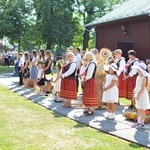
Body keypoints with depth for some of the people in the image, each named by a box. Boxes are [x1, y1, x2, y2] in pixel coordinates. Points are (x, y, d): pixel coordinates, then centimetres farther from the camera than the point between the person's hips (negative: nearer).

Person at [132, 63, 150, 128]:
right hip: (138, 95, 8)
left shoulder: (144, 77, -15)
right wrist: (135, 95, 13)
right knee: (138, 110, 14)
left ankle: (142, 123, 5)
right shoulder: (138, 77, 10)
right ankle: (138, 122, 22)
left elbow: (143, 88, -19)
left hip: (142, 95, -8)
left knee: (142, 110, -1)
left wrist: (138, 95, -20)